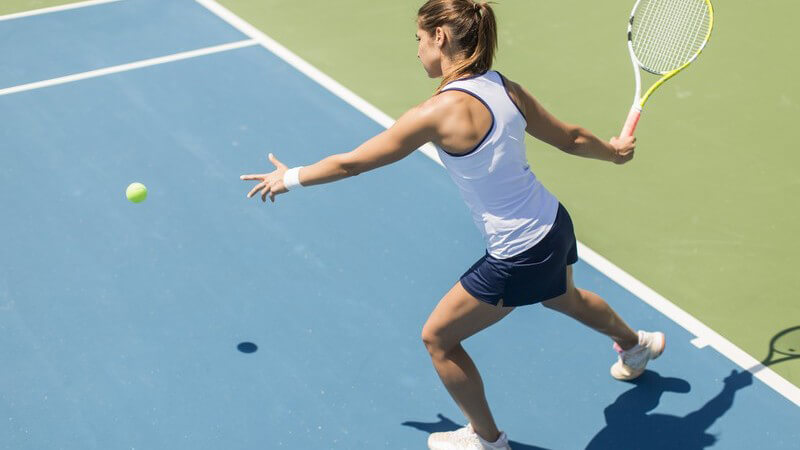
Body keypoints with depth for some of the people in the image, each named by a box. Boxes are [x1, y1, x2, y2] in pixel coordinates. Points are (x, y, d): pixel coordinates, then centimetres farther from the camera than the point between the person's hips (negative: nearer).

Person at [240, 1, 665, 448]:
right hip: (555, 224, 8)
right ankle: (637, 345, 69)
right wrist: (614, 150, 29)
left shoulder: (439, 112, -25)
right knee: (565, 297, 40)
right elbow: (572, 138, 8)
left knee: (438, 337, 12)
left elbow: (350, 163, -16)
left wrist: (290, 178, 0)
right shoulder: (507, 88, -4)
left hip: (518, 257, -8)